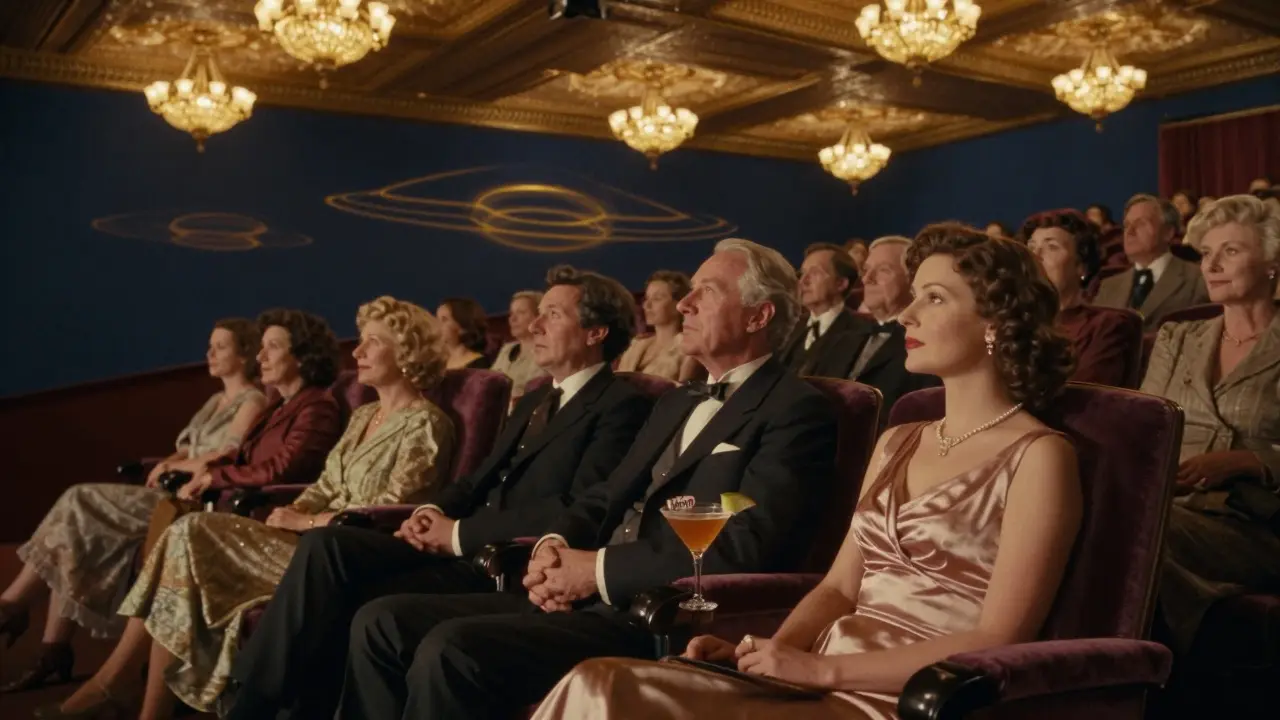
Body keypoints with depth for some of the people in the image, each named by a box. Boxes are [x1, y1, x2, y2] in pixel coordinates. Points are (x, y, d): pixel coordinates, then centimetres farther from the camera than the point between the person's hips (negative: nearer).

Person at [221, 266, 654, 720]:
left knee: (364, 607, -24)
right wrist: (433, 511, 1)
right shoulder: (536, 400, 23)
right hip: (459, 545, 8)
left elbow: (580, 510, -18)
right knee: (325, 544, -13)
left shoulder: (622, 405, -6)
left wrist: (461, 532, -14)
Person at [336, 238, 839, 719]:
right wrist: (553, 548, -2)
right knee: (383, 622, -2)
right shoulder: (676, 404, 22)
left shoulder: (797, 411, -5)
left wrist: (597, 568, -14)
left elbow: (745, 547, -18)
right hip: (584, 600, 9)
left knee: (451, 649, -26)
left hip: (661, 625, -8)